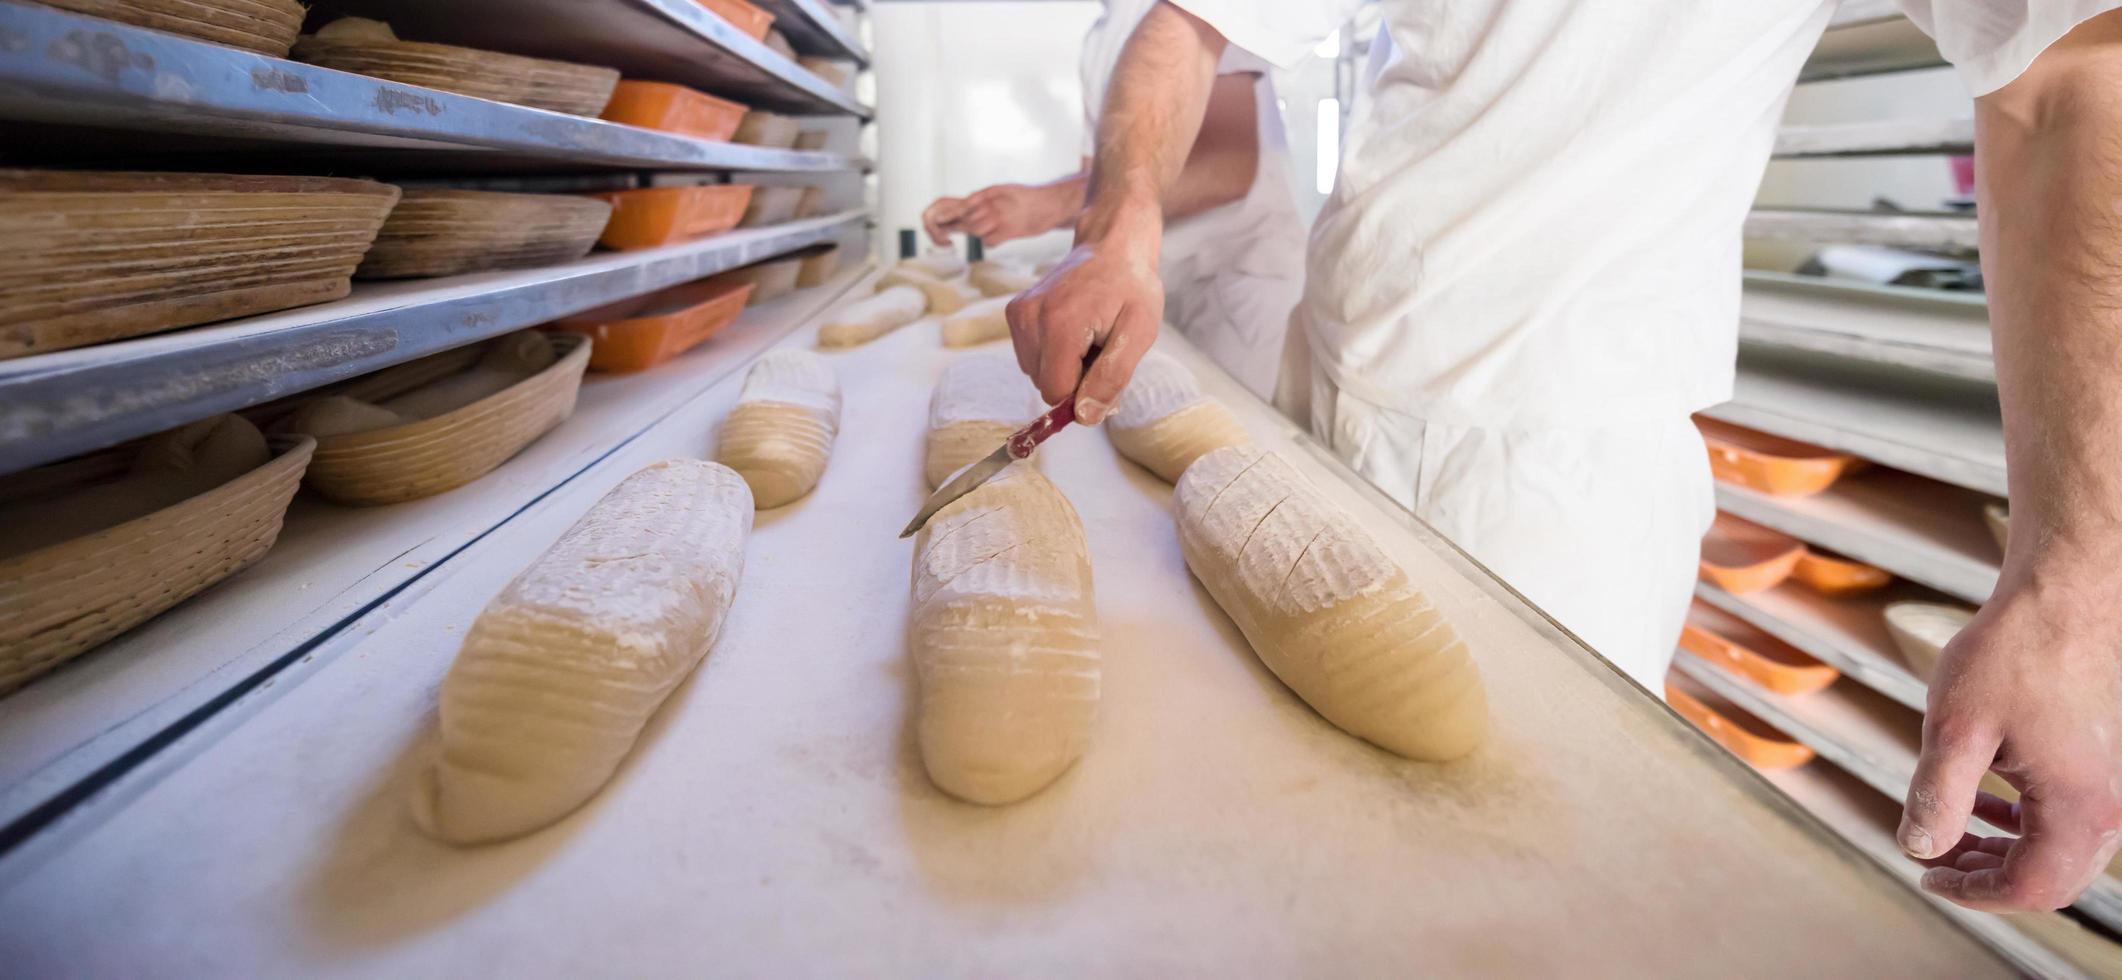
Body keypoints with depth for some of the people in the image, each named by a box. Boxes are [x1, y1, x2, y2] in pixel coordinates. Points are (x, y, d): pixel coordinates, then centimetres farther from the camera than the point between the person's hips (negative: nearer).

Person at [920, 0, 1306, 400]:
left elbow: (1228, 166, -23)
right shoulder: (1100, 39, 15)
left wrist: (1053, 203, -28)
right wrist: (979, 210, 0)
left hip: (1239, 268, -7)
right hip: (1166, 277, 7)